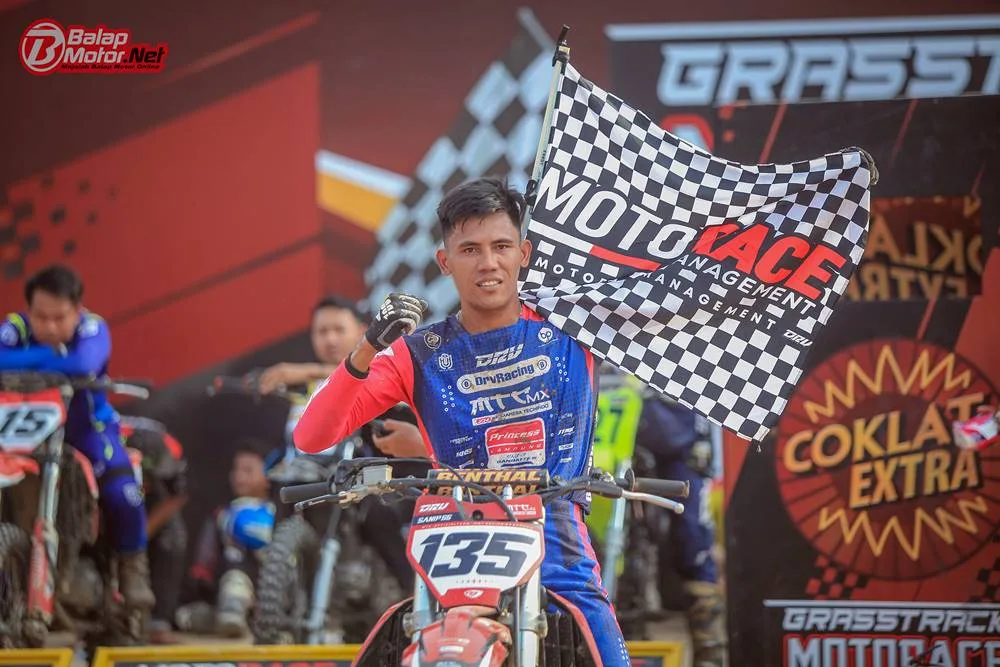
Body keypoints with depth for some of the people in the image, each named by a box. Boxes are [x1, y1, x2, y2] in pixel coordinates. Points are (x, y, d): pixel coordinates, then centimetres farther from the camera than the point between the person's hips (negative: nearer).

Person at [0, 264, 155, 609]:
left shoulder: (92, 328, -21)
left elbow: (84, 364, -43)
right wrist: (47, 357, -43)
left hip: (86, 426, -1)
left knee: (123, 495, -21)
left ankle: (132, 566, 7)